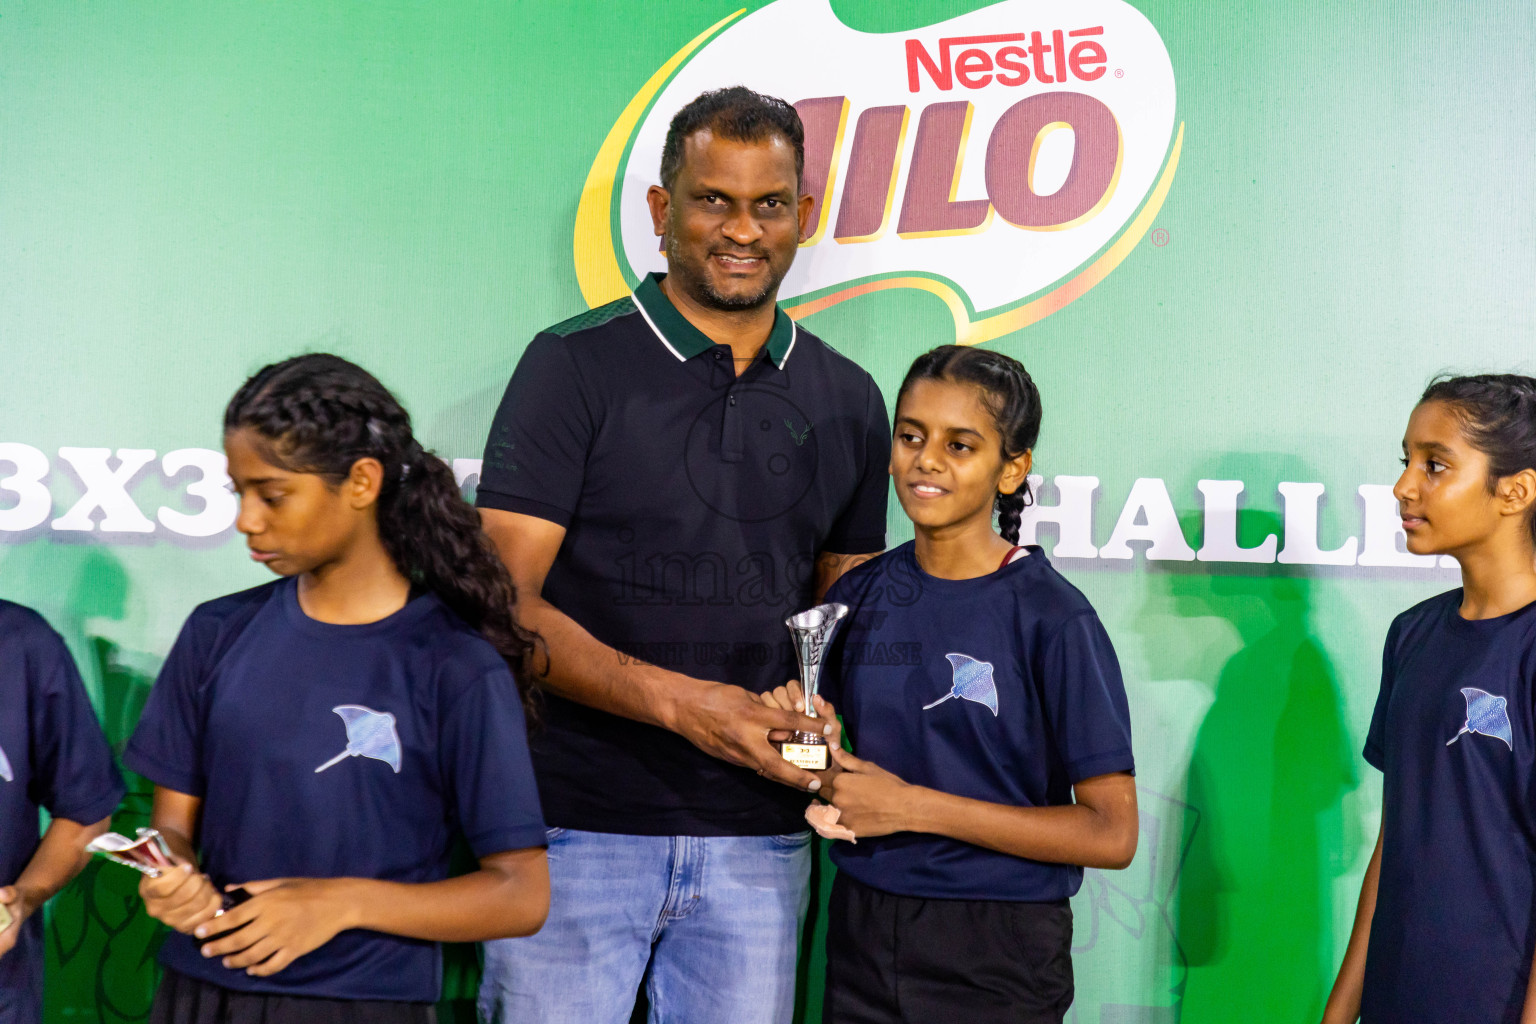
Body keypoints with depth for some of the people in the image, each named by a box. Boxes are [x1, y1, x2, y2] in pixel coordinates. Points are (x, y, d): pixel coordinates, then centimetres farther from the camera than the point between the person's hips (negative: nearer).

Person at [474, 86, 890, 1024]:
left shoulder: (848, 401, 10)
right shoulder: (575, 366, -3)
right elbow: (503, 601, -9)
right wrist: (678, 701, -21)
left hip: (758, 839, 4)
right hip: (579, 823, -3)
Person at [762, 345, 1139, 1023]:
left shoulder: (1053, 618, -13)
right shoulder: (859, 596, 2)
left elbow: (1111, 834, -15)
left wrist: (914, 807, -17)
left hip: (998, 950, -4)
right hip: (862, 936, 4)